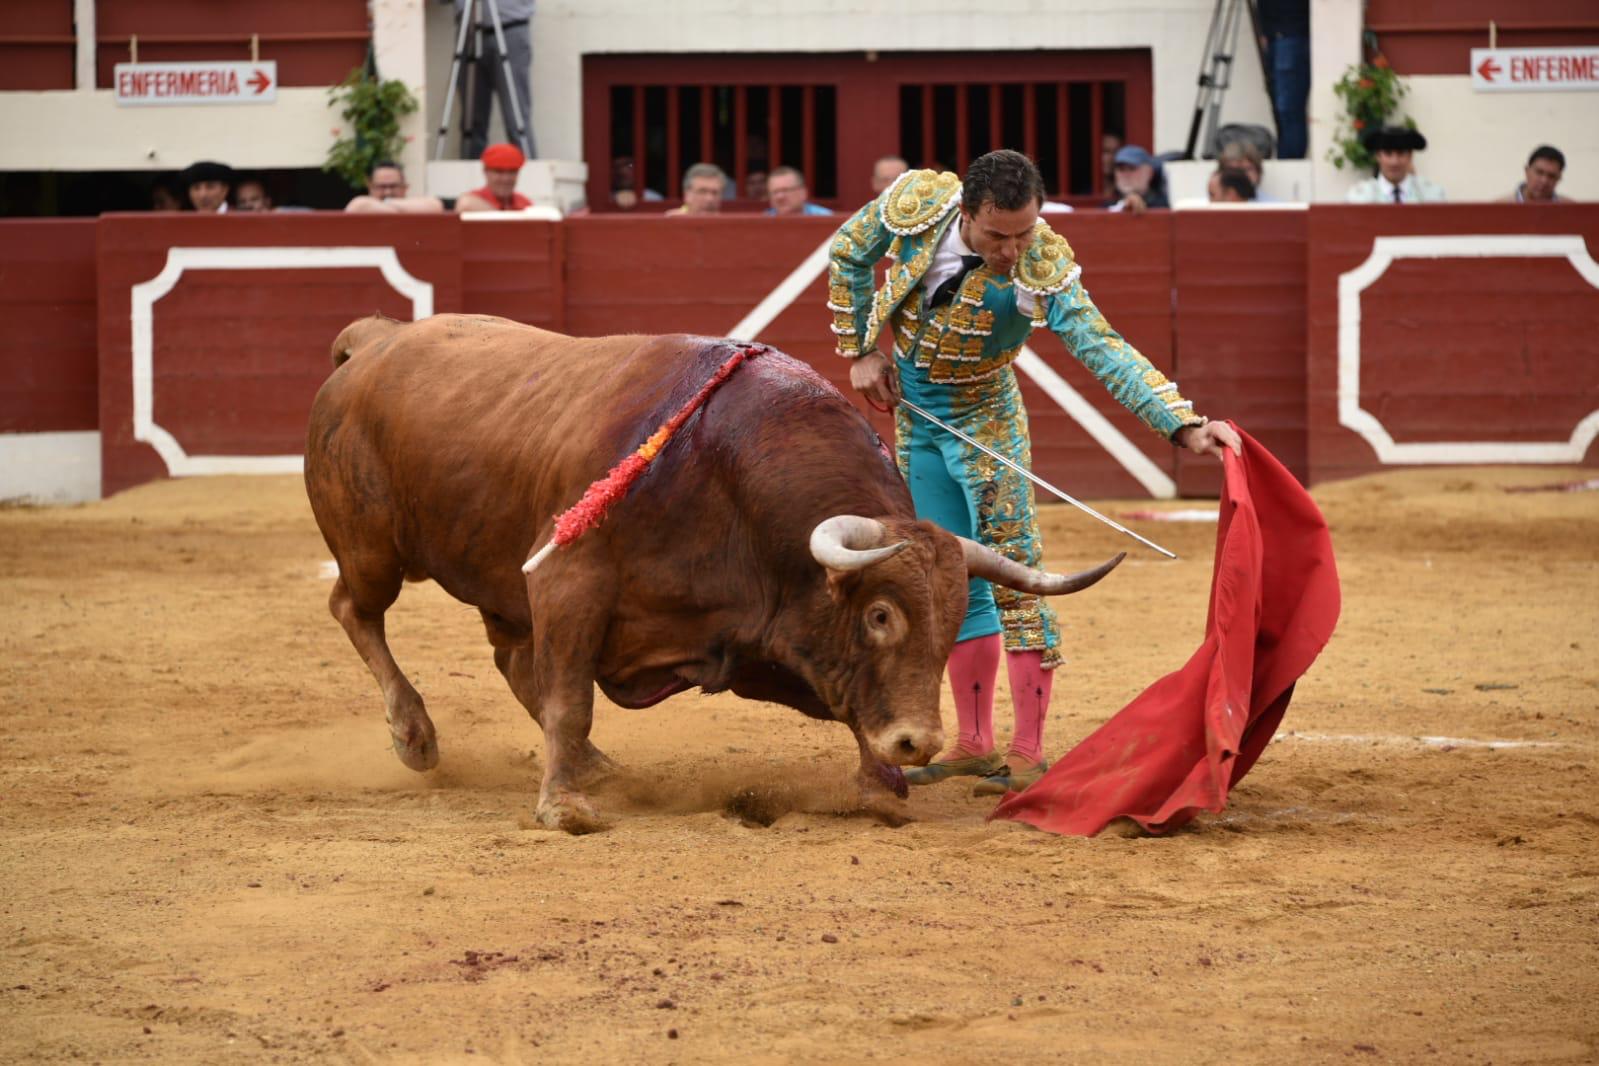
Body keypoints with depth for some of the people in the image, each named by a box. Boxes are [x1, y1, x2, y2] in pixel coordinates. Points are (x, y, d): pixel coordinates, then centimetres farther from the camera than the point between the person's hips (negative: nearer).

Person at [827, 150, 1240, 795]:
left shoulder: (1045, 271, -27)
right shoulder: (915, 205, -21)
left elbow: (1105, 351, -32)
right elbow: (848, 257, -1)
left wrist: (1185, 426, -43)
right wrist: (859, 353, 0)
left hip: (984, 421, -3)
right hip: (912, 412, 3)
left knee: (1013, 571, -10)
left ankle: (1029, 755, -7)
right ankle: (975, 747, 16)